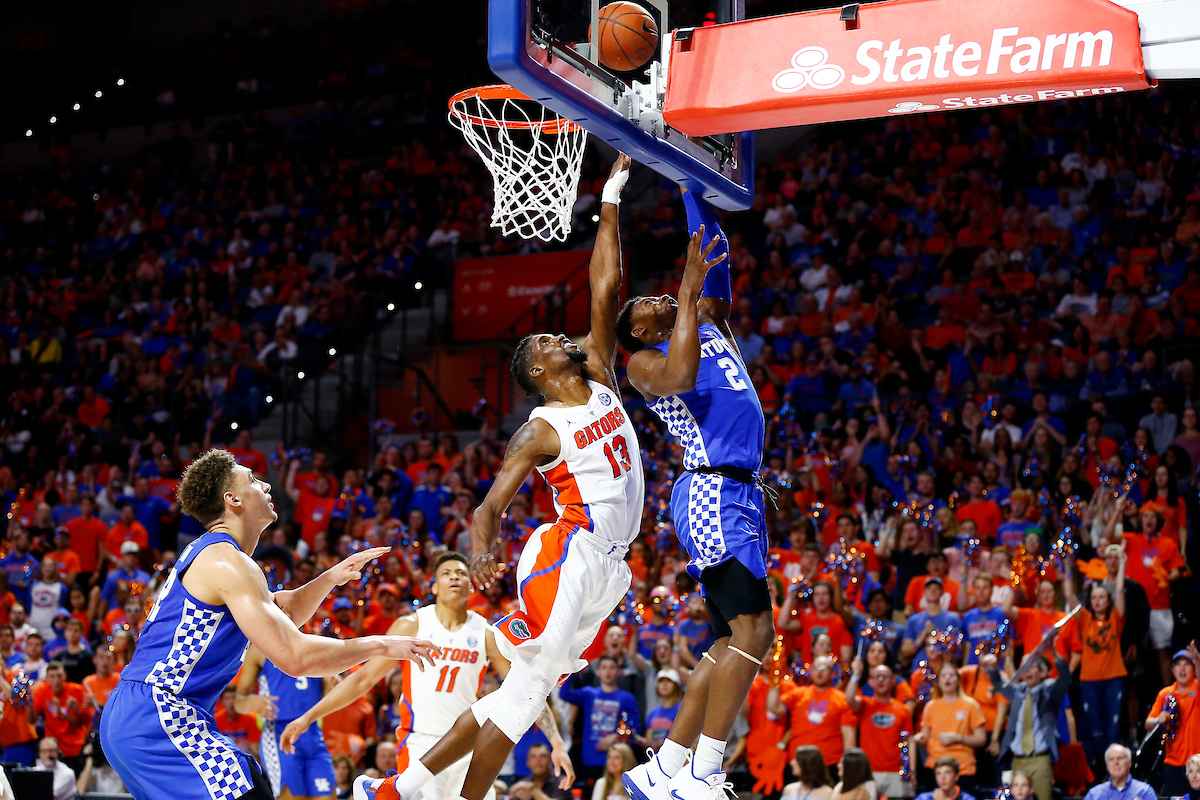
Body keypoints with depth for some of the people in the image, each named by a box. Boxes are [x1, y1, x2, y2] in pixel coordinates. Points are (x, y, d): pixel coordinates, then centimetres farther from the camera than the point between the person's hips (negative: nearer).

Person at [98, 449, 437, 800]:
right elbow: (294, 656, -19)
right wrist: (380, 645, -10)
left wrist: (330, 579, 18)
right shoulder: (227, 562, -12)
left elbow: (279, 615, 34)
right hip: (157, 717, -11)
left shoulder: (207, 554, 19)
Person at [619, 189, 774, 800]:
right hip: (713, 491, -9)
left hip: (738, 495, 9)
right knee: (752, 630, -18)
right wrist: (690, 291, -18)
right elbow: (681, 375, -22)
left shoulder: (709, 325, 24)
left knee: (734, 642, 9)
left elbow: (715, 253, 25)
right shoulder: (643, 362, 2)